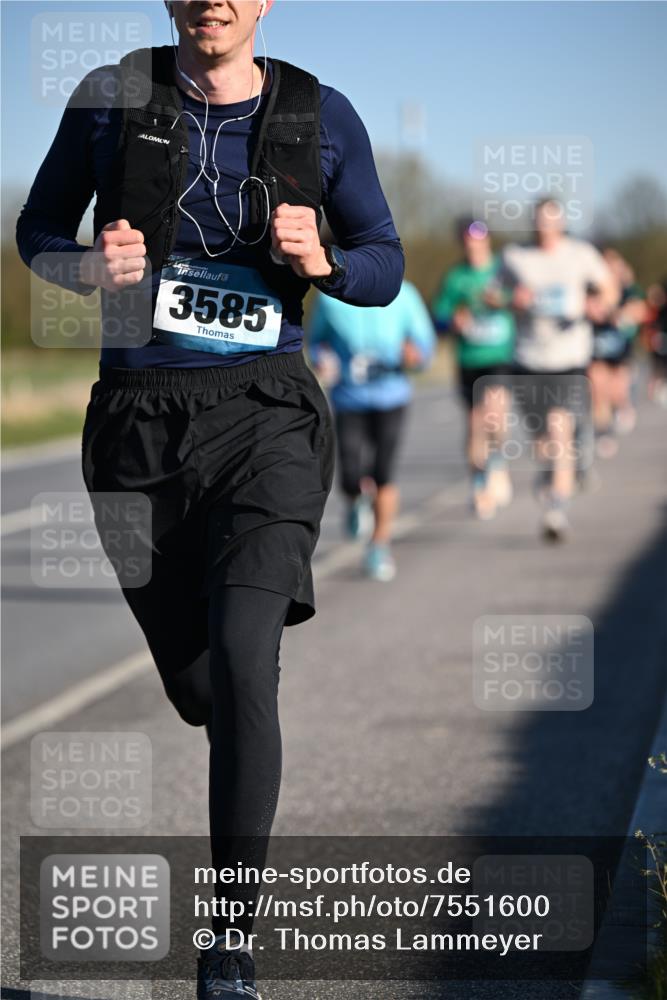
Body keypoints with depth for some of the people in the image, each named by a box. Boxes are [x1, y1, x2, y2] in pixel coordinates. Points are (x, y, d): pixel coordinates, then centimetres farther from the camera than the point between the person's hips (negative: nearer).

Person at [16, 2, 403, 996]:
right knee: (194, 684, 11)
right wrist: (89, 269, -13)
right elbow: (38, 228, 10)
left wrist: (319, 260, -14)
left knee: (242, 659, -21)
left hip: (263, 412, -2)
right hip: (140, 419, 2)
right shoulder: (113, 96, 1)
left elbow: (384, 265, 9)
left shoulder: (323, 118, 0)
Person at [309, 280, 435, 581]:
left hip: (390, 398, 0)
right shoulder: (331, 297, -5)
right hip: (349, 399, 0)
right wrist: (322, 358, -11)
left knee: (384, 474, -7)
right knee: (351, 476, -9)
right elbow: (318, 338, 10)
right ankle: (355, 501, 31)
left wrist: (414, 355, -21)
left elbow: (425, 342, 2)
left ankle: (380, 547, 12)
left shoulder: (404, 296, -6)